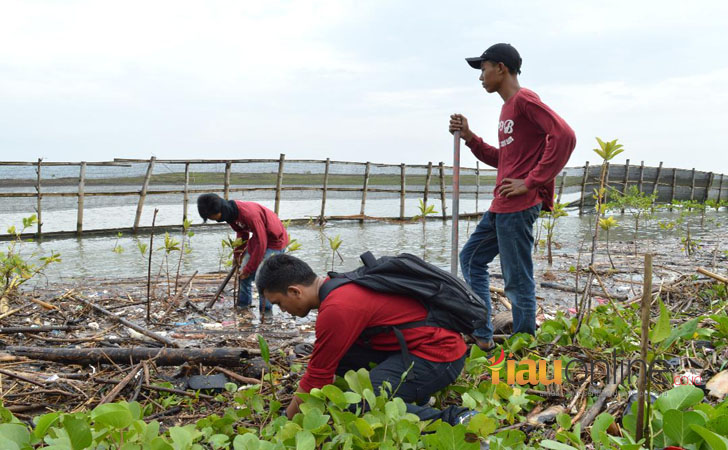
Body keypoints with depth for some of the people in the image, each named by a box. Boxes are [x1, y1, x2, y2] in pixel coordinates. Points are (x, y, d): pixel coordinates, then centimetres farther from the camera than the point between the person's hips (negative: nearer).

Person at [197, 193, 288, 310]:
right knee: (243, 275, 7)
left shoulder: (249, 214, -35)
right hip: (259, 237, 9)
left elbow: (261, 243, -28)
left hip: (275, 240, -9)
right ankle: (242, 308, 20)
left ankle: (266, 313, -3)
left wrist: (248, 269, -19)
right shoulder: (231, 213, -8)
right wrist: (238, 253, 2)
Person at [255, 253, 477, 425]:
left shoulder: (336, 309, -22)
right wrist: (293, 409, 24)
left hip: (439, 355, -10)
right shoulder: (340, 287, 8)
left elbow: (317, 380, -13)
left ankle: (452, 419, -18)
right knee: (335, 355, 3)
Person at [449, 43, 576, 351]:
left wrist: (531, 182, -21)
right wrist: (468, 137, 11)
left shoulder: (524, 100, -10)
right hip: (501, 205, 11)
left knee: (517, 280, -5)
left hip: (519, 206, -11)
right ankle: (482, 336, 22)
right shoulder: (508, 106, 19)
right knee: (471, 258, 17)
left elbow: (564, 136, -22)